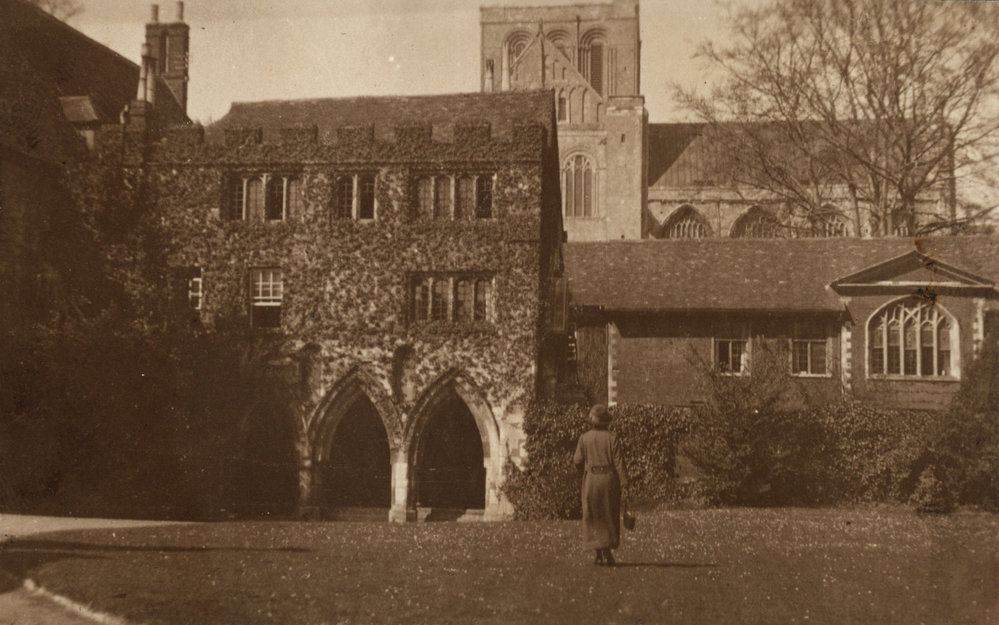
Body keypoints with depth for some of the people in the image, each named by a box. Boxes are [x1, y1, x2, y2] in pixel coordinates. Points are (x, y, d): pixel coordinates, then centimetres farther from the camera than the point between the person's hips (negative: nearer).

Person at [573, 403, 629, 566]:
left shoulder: (584, 438, -3)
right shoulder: (612, 438, -5)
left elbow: (578, 461, -1)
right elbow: (619, 462, -9)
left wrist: (583, 472, 19)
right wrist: (624, 482, -8)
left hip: (591, 480, 1)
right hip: (610, 479, 0)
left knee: (593, 517, 8)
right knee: (610, 517, 9)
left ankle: (600, 554, 6)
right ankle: (607, 551, 1)